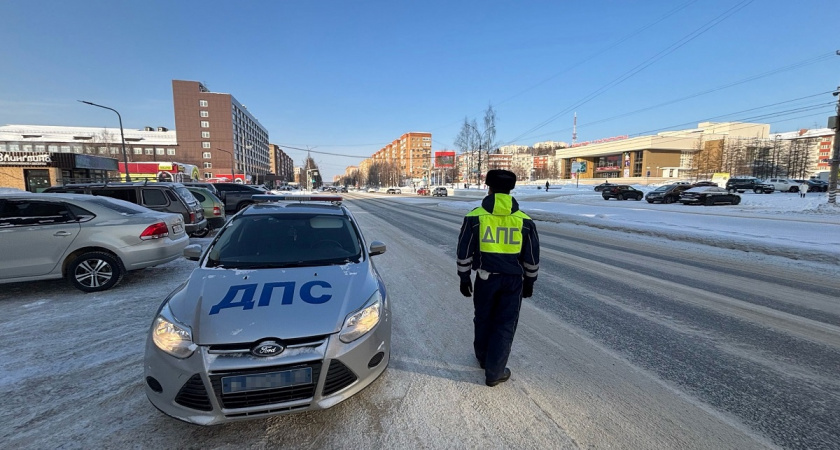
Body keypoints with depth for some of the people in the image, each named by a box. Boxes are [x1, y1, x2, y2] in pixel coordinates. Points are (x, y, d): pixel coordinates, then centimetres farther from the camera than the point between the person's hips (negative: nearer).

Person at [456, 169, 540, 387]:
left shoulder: (475, 217, -6)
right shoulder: (524, 220, -2)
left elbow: (464, 252, -3)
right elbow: (532, 257, 4)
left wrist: (464, 278, 7)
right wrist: (529, 282, 16)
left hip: (485, 278, 0)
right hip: (513, 279, 0)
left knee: (483, 320, 20)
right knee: (505, 325, 10)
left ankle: (483, 358, 40)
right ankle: (494, 372, 17)